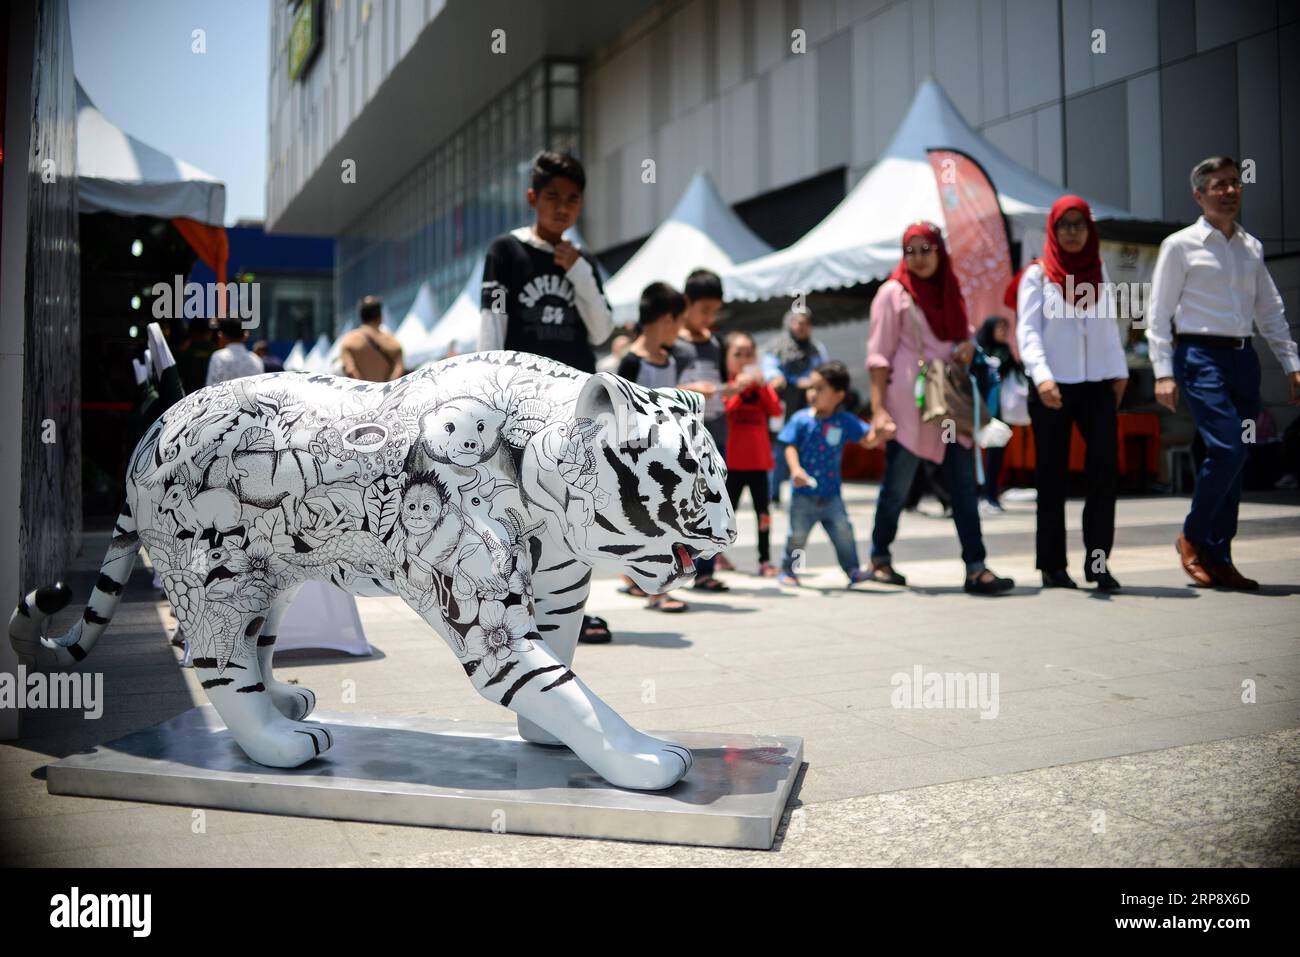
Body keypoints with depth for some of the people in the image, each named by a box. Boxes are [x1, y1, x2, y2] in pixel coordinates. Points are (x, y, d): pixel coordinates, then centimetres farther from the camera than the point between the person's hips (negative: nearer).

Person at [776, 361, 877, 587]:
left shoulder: (845, 421, -1)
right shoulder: (801, 419, -5)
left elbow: (868, 441, -1)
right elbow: (790, 447, -7)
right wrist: (795, 469, -24)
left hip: (831, 494, 1)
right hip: (804, 493, -1)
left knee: (843, 531, 1)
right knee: (797, 535, 7)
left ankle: (853, 570, 12)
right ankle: (787, 571, 24)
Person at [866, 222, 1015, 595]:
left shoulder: (950, 291, 15)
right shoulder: (894, 292, -2)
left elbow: (965, 334, 27)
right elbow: (878, 354, -7)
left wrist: (969, 346, 1)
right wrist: (878, 408, -15)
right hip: (909, 403, -5)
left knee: (964, 484, 0)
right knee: (897, 485, 2)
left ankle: (976, 568, 0)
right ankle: (880, 559, 20)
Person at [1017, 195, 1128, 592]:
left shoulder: (1099, 270, 15)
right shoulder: (1037, 273, 3)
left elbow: (1109, 325, 19)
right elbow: (1027, 330, -7)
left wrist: (1119, 371, 10)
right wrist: (1041, 375, -22)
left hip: (1096, 385, 3)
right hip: (1052, 387, -3)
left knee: (1105, 469, -8)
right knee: (1052, 477, 1)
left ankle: (1097, 562, -1)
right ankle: (1052, 566, 9)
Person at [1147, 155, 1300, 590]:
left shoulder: (1252, 248, 17)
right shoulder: (1180, 245, 0)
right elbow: (1158, 312, -3)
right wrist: (1163, 372, -11)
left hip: (1243, 357, 6)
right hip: (1200, 356, -6)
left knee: (1233, 458, 4)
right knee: (1228, 446, -20)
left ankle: (1218, 560, 11)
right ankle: (1192, 537, 0)